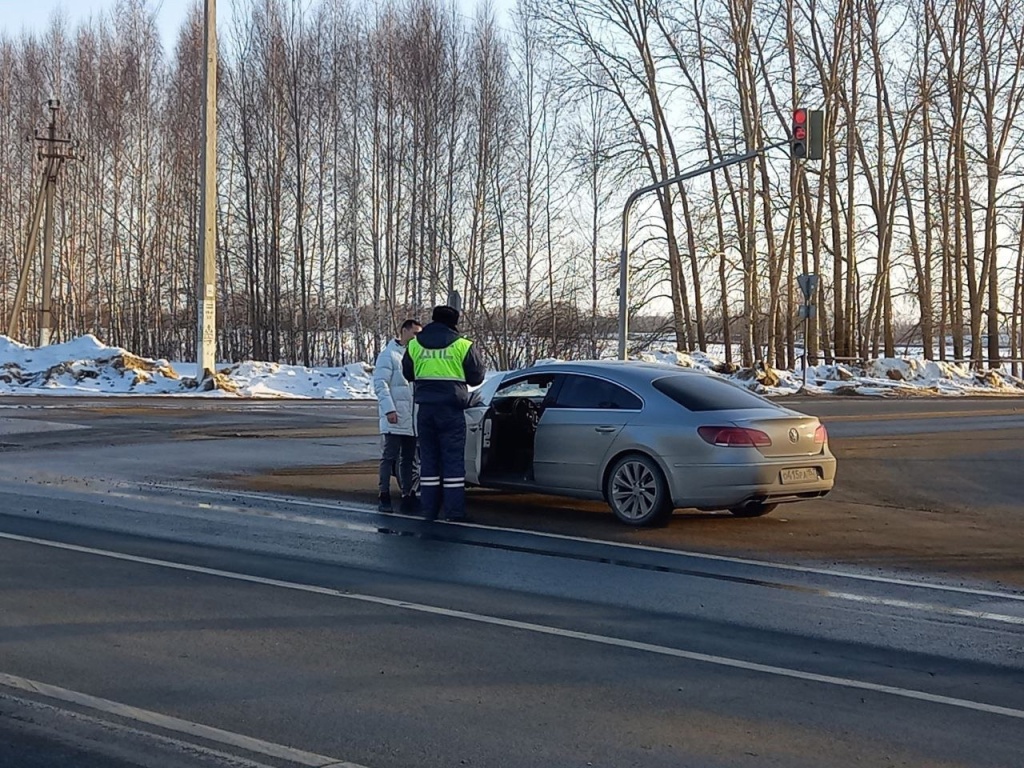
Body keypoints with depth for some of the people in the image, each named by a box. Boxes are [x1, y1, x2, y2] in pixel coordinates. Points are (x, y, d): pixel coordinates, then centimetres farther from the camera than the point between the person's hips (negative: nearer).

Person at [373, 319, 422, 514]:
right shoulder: (388, 354, -3)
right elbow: (380, 384, -10)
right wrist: (389, 409, -20)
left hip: (413, 418, 7)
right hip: (395, 418, -7)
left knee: (410, 459, 9)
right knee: (390, 457, -4)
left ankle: (408, 496, 14)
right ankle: (384, 496, -1)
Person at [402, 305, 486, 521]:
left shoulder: (415, 345, 6)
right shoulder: (462, 345, -5)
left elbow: (408, 373, 16)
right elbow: (477, 376, 1)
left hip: (425, 408, 3)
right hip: (451, 408, -3)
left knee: (428, 458, 9)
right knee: (453, 458, 0)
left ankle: (429, 509, 9)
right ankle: (454, 510, -2)